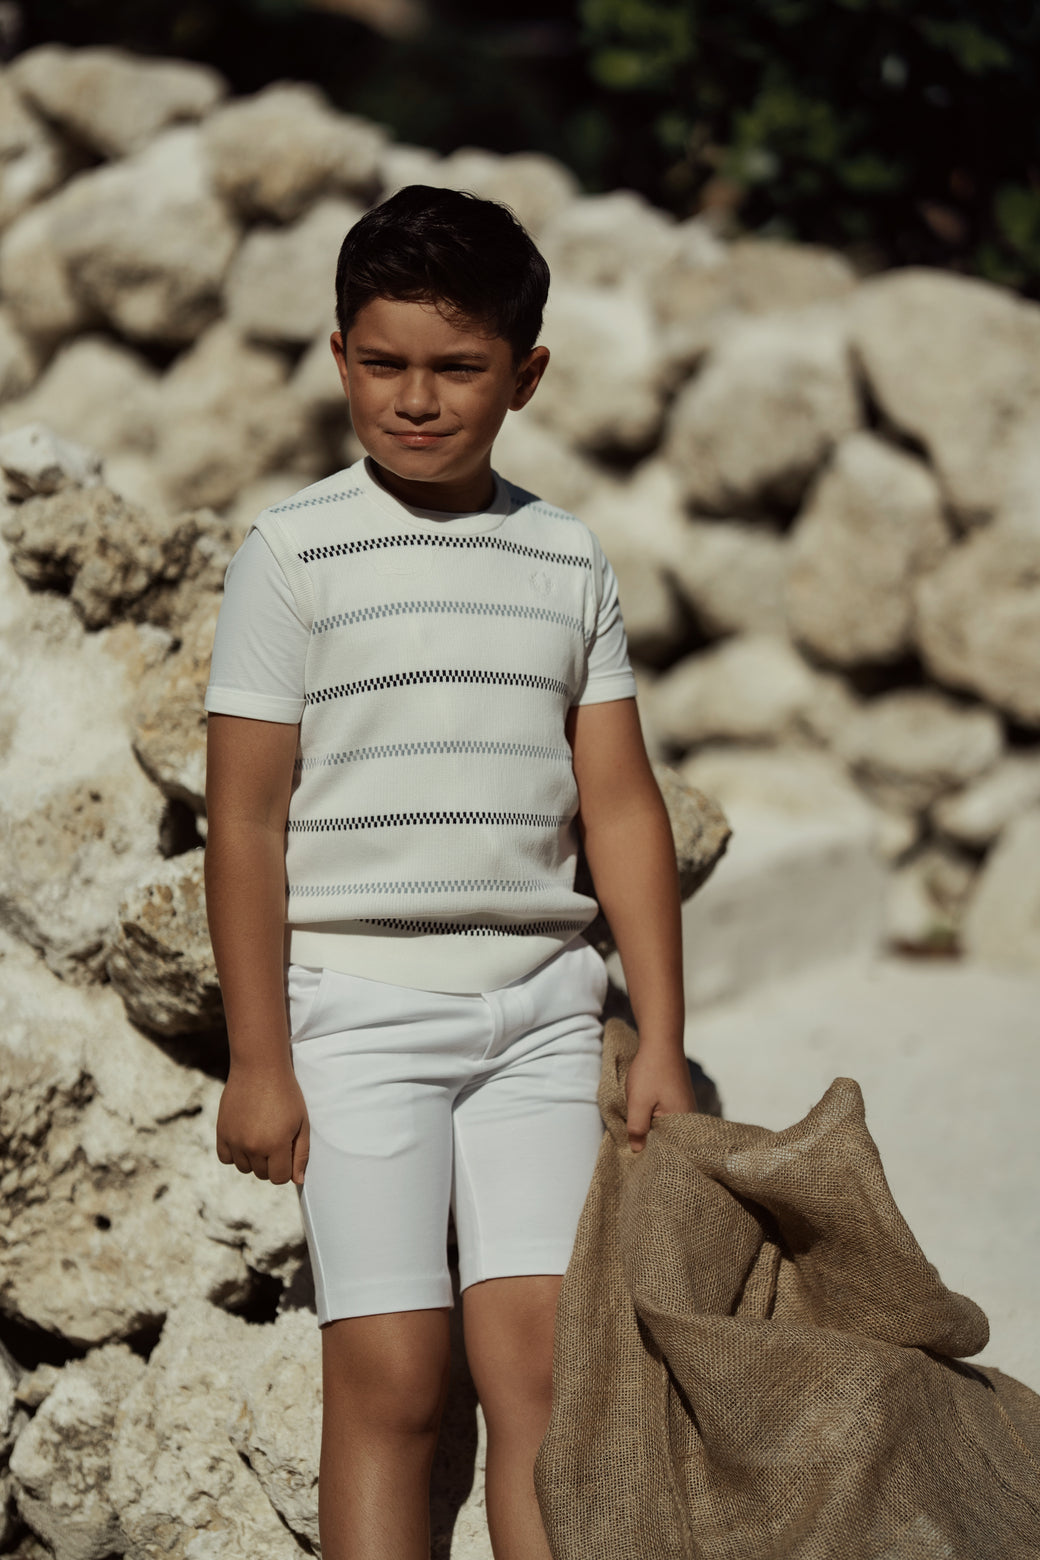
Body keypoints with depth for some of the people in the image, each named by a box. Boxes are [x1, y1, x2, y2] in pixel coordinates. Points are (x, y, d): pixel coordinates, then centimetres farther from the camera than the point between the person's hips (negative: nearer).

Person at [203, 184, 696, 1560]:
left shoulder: (570, 562, 9)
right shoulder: (296, 553, -2)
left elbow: (622, 804, 10)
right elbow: (246, 817, -2)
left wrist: (662, 1041, 6)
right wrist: (257, 1061, -5)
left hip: (538, 1002, 3)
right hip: (360, 1007, -3)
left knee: (540, 1362, -4)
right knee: (389, 1377, -4)